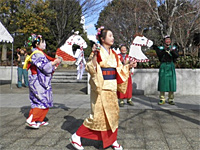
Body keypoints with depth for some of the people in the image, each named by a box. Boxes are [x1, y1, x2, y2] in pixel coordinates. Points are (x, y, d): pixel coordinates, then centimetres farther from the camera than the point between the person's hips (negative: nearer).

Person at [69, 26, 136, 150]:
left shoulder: (113, 54, 11)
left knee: (113, 113, 11)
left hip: (111, 88, 7)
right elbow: (90, 68, -18)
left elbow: (119, 69, 15)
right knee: (98, 114, -5)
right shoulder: (98, 51, -9)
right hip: (100, 88, -7)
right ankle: (76, 136, 10)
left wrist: (128, 67, 0)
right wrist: (94, 55, -30)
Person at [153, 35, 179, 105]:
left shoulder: (173, 47, 12)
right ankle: (162, 99, 4)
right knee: (162, 81, -3)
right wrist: (164, 50, -21)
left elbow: (177, 55, -3)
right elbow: (159, 55, -9)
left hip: (171, 66, 2)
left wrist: (172, 51, -19)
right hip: (163, 66, -1)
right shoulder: (161, 48, 8)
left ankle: (171, 99, 8)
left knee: (171, 82, 0)